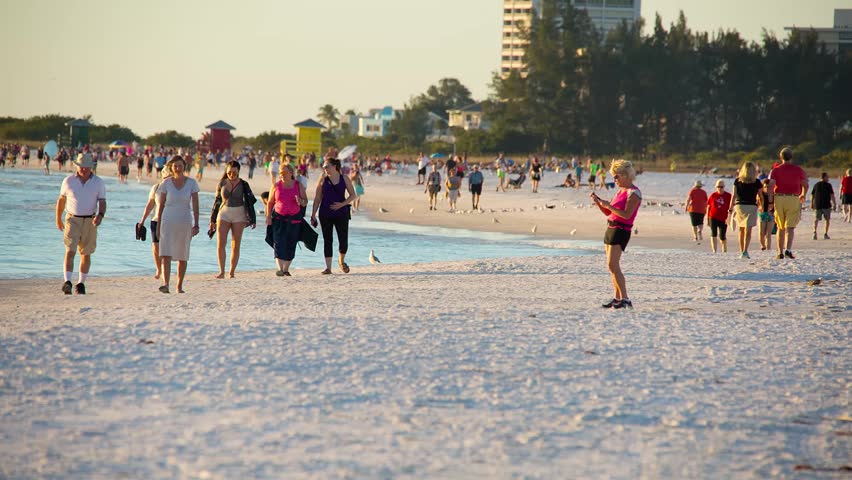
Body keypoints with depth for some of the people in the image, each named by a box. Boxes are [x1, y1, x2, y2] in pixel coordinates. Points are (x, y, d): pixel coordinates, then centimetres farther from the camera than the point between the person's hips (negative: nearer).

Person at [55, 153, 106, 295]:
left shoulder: (98, 183, 0)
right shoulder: (69, 181, 0)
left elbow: (102, 202, -4)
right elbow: (61, 200, 11)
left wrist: (100, 215, -24)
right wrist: (58, 219, 17)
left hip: (90, 222, 1)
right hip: (72, 219, -1)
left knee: (86, 254, 7)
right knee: (70, 251, -15)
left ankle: (81, 283, 19)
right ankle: (67, 282, -23)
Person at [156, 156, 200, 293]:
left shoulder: (191, 183, 1)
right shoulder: (166, 183, 2)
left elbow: (195, 205, -2)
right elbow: (161, 205, 6)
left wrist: (196, 224, -9)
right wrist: (158, 225, 4)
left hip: (185, 221, 1)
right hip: (168, 221, -1)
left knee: (183, 256, 8)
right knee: (165, 254, -15)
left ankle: (180, 285, 20)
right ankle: (165, 284, -25)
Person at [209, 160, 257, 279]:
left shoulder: (243, 185, -1)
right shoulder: (222, 183, 4)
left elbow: (250, 202, 3)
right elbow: (217, 201, 12)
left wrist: (253, 219, -2)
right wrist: (212, 220, 13)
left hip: (239, 216, -1)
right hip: (224, 214, 1)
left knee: (236, 246, 0)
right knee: (220, 244, -12)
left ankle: (231, 272, 7)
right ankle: (221, 271, -12)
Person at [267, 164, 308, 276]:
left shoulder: (298, 185, 4)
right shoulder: (276, 186, 4)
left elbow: (305, 202, 6)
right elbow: (270, 202, 8)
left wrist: (301, 201, -17)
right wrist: (268, 216, -2)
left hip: (294, 218, 1)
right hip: (279, 217, -1)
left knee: (290, 245, 3)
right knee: (279, 243, -15)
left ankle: (286, 269, 15)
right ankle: (279, 268, -23)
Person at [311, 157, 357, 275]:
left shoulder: (344, 178, 2)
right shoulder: (323, 179, 3)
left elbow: (353, 195, 4)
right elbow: (317, 198, 5)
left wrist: (342, 204, -12)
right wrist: (313, 215, 0)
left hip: (341, 213, 0)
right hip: (325, 214, 0)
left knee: (343, 241, -4)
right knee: (327, 240, -1)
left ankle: (341, 261, 25)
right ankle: (328, 267, 3)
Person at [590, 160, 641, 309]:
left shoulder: (633, 193, -11)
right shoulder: (620, 191, 17)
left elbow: (626, 214, -21)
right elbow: (608, 212, 22)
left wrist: (608, 205, -19)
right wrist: (598, 202, 7)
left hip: (621, 230, -10)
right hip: (611, 228, 10)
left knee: (612, 265, -17)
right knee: (612, 266, 10)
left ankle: (625, 300, -19)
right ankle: (617, 298, 14)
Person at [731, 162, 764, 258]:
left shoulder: (737, 181, 3)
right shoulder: (756, 182, 0)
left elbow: (734, 195, -1)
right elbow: (761, 197, 7)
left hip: (739, 206, 2)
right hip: (751, 206, -2)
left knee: (740, 230, 15)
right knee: (748, 230, -7)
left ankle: (741, 252, 18)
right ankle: (745, 251, -23)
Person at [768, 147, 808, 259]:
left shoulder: (775, 170, 3)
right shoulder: (798, 170, 4)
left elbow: (770, 185, -10)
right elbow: (805, 185, 11)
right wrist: (803, 195, 31)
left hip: (779, 198, 1)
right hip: (793, 199, -1)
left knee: (780, 228, 14)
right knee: (790, 227, -5)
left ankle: (780, 252, 15)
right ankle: (788, 249, -24)